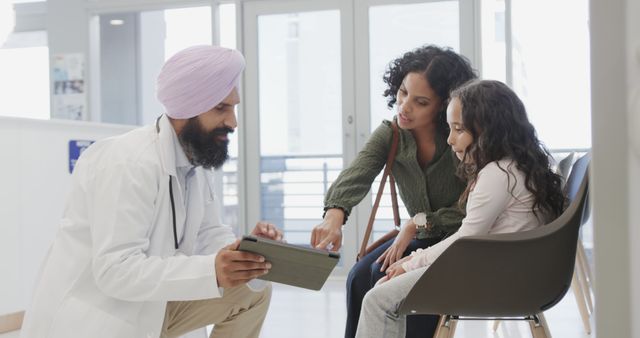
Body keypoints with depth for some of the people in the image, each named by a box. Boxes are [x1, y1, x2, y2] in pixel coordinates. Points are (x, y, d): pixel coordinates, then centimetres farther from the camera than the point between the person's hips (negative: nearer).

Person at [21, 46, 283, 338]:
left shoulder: (198, 160, 3)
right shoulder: (128, 164, -25)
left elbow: (208, 234, 5)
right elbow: (115, 270, -30)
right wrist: (211, 271, -39)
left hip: (152, 306, 9)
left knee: (253, 292, 1)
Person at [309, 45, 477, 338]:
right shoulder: (389, 135, -7)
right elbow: (356, 175, -26)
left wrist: (417, 224, -27)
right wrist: (334, 215, -47)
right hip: (421, 238, 5)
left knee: (385, 276, -25)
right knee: (360, 278, -18)